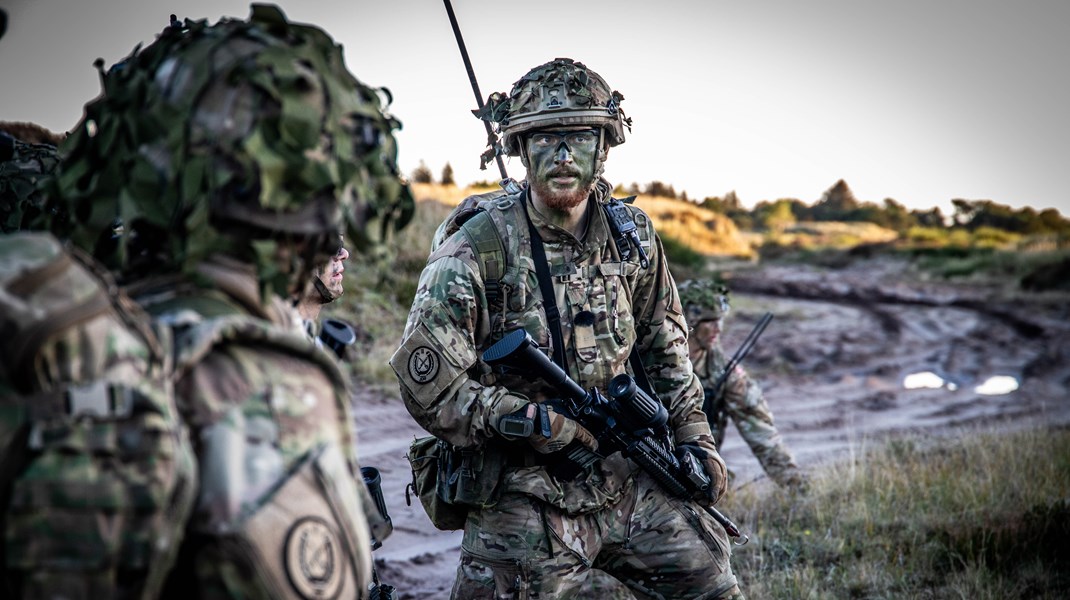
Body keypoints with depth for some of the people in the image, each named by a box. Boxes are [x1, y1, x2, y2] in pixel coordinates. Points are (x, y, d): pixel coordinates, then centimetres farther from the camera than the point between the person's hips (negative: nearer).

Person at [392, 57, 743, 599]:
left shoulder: (632, 237, 3)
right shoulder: (477, 250, -15)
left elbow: (664, 346, 17)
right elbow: (427, 384, -18)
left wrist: (693, 436, 14)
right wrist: (538, 423, -20)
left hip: (623, 479, 5)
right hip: (521, 497, -5)